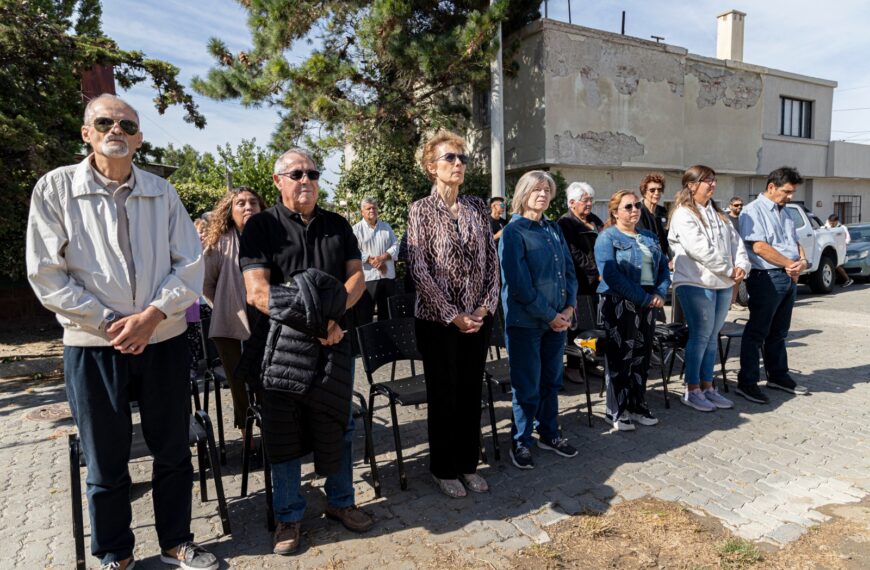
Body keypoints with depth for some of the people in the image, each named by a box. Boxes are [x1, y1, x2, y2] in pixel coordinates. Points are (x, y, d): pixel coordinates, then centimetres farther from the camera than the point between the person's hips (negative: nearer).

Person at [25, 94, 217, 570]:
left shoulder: (162, 192, 4)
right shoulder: (55, 188, -2)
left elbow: (190, 264, 0)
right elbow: (45, 275, -6)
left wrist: (152, 315, -13)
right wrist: (110, 323, -12)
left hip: (164, 341, 2)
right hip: (92, 346, -2)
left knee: (173, 452, 12)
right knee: (106, 463, 12)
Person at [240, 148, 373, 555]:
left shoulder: (338, 226, 10)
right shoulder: (261, 226, -3)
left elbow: (356, 277, 5)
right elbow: (258, 292, -13)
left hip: (335, 343, 4)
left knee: (339, 427, 14)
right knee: (284, 434, 7)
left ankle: (340, 501, 33)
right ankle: (289, 516, 25)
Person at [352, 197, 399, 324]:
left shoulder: (386, 226, 14)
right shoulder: (357, 229, -1)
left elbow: (395, 246, 6)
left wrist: (383, 257, -11)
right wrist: (371, 260, -17)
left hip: (388, 276, 5)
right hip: (367, 277, -5)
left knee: (387, 313, 13)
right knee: (364, 314, -2)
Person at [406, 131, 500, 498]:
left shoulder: (477, 207, 6)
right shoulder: (421, 209, -7)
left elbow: (492, 260, 5)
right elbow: (419, 270, -12)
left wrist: (486, 306, -6)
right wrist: (453, 316, -15)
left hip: (477, 319, 4)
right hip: (438, 320, -4)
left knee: (471, 393, 13)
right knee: (443, 395, 8)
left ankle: (468, 464, 30)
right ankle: (443, 469, 26)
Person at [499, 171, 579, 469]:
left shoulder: (554, 229, 11)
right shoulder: (513, 232, -9)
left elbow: (569, 271, 12)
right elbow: (519, 283, -16)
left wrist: (569, 308, -2)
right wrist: (549, 315, -13)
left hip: (558, 319, 6)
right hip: (525, 321, -6)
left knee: (551, 380, 16)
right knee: (527, 385, 3)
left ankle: (549, 434, 33)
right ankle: (520, 442, 20)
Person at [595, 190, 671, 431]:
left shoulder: (650, 237, 16)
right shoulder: (607, 238, -7)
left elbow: (663, 267, 12)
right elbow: (611, 275, -18)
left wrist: (660, 293, -7)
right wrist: (644, 298, -19)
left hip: (647, 305, 7)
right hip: (618, 305, -6)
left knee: (642, 357, 12)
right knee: (619, 358, 1)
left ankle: (638, 406, 26)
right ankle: (617, 411, 13)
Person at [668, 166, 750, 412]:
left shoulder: (717, 214, 18)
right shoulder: (684, 215, -10)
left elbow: (735, 240, 13)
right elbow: (700, 249, -18)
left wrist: (742, 266, -5)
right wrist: (729, 270, -12)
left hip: (722, 283, 8)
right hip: (696, 283, -8)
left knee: (712, 336, 12)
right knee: (700, 335, -5)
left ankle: (707, 387, 22)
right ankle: (692, 391, 7)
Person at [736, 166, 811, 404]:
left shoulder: (783, 211, 18)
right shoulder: (753, 211, -10)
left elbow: (795, 241, 19)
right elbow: (759, 247, -20)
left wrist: (802, 261, -2)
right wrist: (790, 264, -15)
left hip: (789, 278, 9)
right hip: (767, 278, -8)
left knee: (779, 332, 17)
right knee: (757, 332, -4)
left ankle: (778, 375, 30)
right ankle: (746, 383, 3)